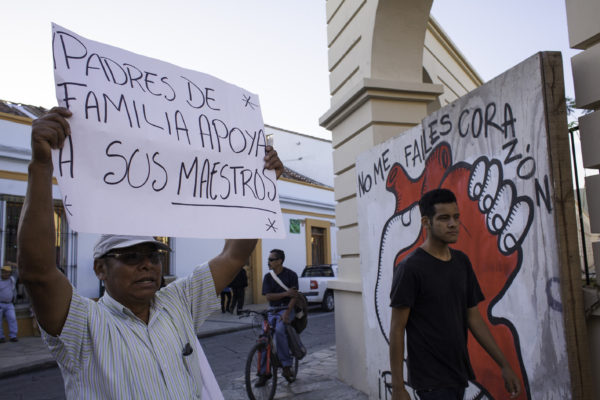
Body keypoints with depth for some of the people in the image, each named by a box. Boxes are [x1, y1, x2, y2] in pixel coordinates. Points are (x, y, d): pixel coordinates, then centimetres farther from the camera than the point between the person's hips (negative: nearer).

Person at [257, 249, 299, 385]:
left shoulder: (291, 275, -4)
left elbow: (294, 296, -10)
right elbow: (269, 296, -2)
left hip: (286, 309, -5)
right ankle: (264, 373, 0)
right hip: (272, 311, 5)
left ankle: (286, 365, -19)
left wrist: (287, 313, -23)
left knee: (279, 330, -32)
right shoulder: (268, 277, 8)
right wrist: (285, 293, -16)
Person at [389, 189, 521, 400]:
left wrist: (504, 365, 9)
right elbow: (397, 329, -13)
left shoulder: (462, 262, 6)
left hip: (459, 374, 6)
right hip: (431, 380, -6)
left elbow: (473, 317, 11)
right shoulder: (410, 268, -15)